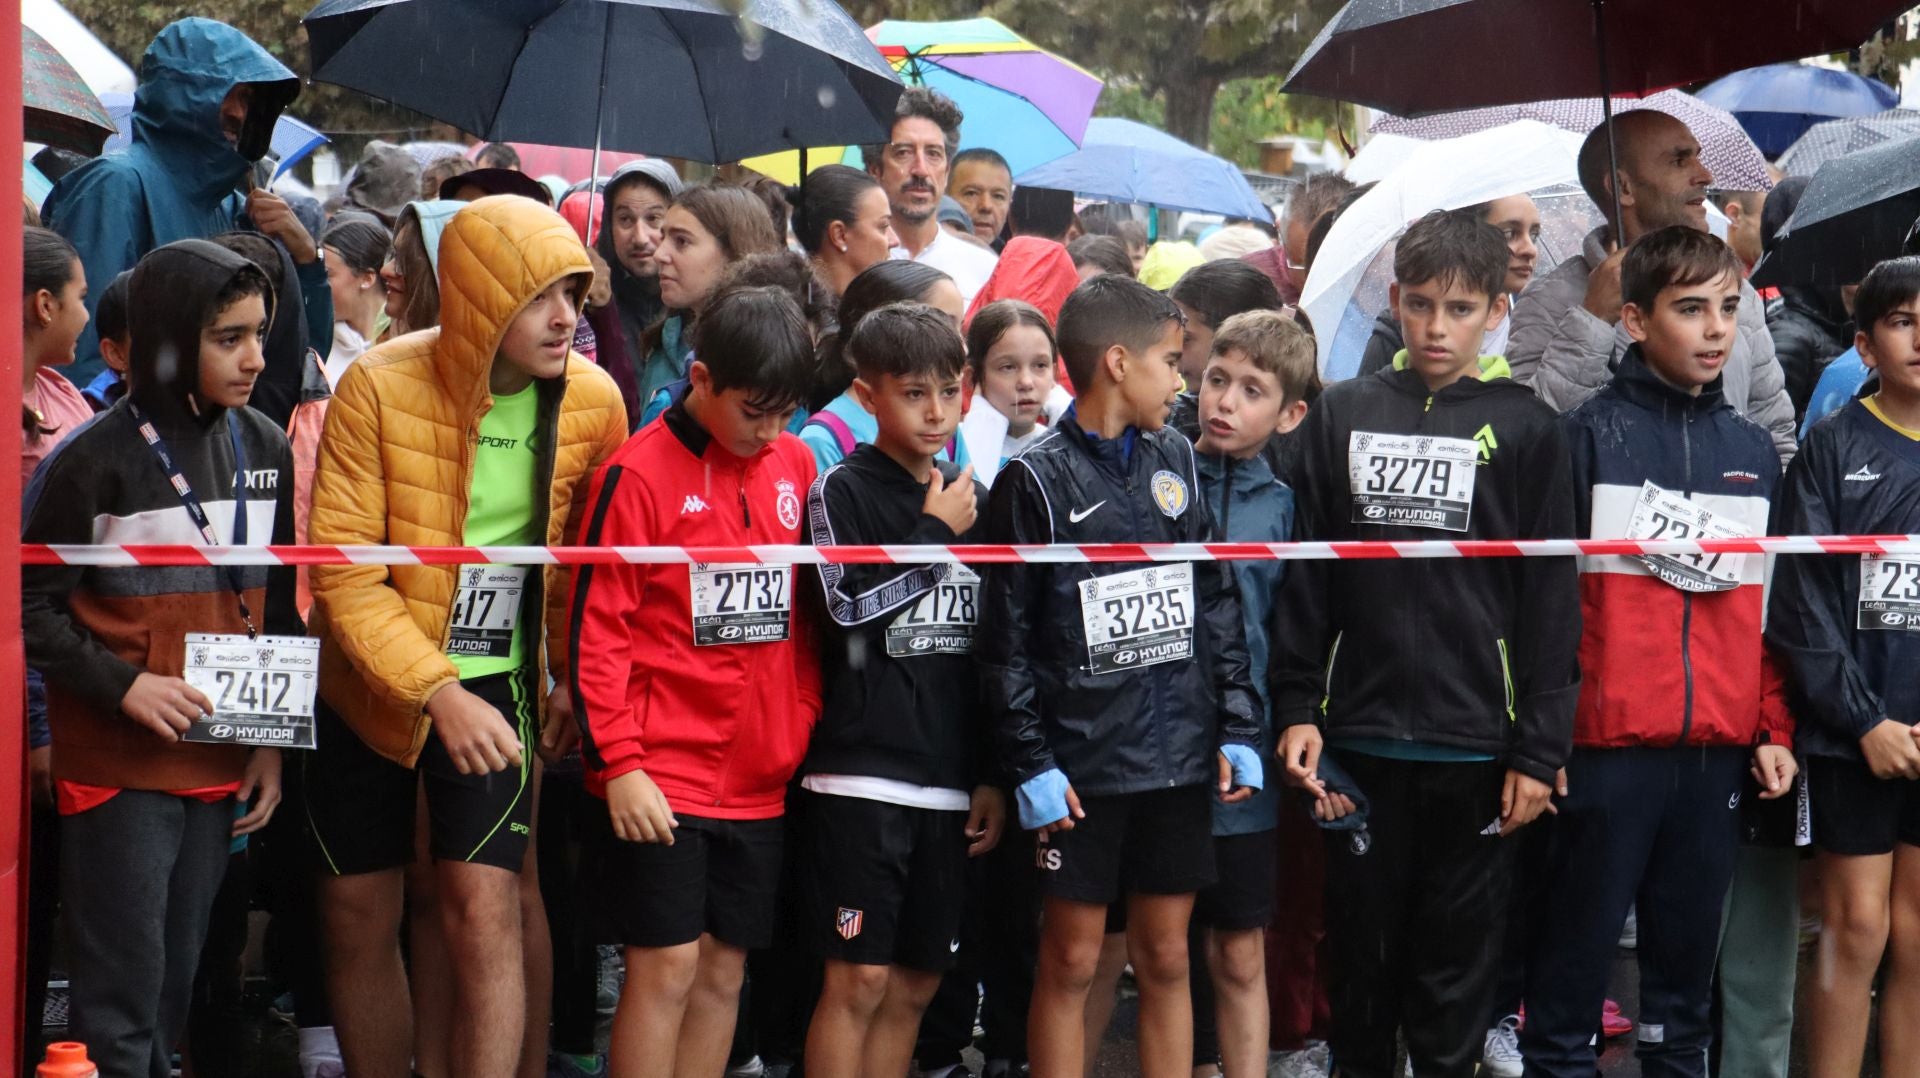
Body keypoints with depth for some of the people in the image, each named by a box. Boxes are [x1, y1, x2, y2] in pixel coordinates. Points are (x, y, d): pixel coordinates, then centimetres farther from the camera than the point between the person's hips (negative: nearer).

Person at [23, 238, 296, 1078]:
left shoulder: (266, 451, 7)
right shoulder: (93, 460, -11)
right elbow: (32, 609, -7)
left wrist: (273, 740, 9)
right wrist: (125, 686, -18)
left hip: (220, 763, 5)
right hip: (117, 765, -5)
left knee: (177, 979, 11)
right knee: (121, 988, -4)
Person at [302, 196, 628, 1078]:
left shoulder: (593, 401, -9)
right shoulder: (378, 389, -17)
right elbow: (342, 570, -19)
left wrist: (575, 674, 5)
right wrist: (436, 691, -27)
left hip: (495, 684, 1)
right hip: (368, 683, 0)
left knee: (484, 914, -11)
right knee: (358, 921, 8)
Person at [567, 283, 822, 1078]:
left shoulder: (795, 465, 8)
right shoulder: (640, 474, -9)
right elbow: (596, 630, -9)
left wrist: (804, 729, 11)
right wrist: (617, 764, -13)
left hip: (759, 776, 5)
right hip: (661, 777, -5)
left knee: (724, 973, 8)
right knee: (667, 965, -5)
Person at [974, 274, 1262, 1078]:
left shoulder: (1175, 460, 10)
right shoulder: (1036, 481, -5)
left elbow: (1218, 603, 13)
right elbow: (1004, 640, -5)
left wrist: (1237, 729, 6)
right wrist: (1030, 764, -10)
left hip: (1179, 759, 4)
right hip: (1082, 765, -4)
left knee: (1165, 957, 8)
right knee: (1071, 958, 2)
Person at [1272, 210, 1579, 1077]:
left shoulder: (1524, 431, 1)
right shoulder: (1342, 416, 7)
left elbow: (1550, 599, 0)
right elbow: (1303, 577, 9)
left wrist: (1538, 750, -4)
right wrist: (1297, 707, 1)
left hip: (1475, 745, -2)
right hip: (1361, 736, 2)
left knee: (1456, 972, 4)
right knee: (1362, 955, 9)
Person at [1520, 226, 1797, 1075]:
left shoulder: (1753, 450, 13)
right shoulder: (1588, 436, -2)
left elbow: (1771, 607, 17)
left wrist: (1775, 730, 9)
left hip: (1719, 751, 4)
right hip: (1607, 748, -4)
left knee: (1687, 961, 9)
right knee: (1576, 956, -1)